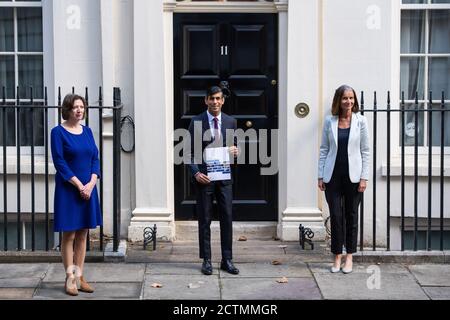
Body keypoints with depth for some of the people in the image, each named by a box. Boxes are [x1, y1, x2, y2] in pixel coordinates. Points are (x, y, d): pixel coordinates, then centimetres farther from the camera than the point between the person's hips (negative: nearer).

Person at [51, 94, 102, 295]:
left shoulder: (87, 131, 10)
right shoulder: (58, 132, -6)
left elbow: (95, 158, 7)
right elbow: (59, 162, -11)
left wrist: (91, 183, -8)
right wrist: (78, 184, -15)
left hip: (88, 188, 5)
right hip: (68, 189, -5)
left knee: (82, 234, 8)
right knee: (69, 235, -1)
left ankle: (79, 277, 15)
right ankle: (70, 279, 5)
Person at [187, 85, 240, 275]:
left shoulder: (230, 122, 8)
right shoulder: (197, 122, -1)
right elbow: (190, 151, 0)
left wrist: (234, 151, -8)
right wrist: (196, 173, -12)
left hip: (224, 177, 3)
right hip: (204, 177, -2)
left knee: (227, 218, 3)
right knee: (204, 220, 4)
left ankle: (227, 260, 12)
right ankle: (206, 260, 12)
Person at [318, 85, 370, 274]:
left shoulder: (360, 121, 0)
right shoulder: (329, 121, 3)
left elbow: (365, 151, 0)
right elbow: (324, 149, 5)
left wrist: (364, 177, -6)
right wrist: (321, 176, 1)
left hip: (353, 175, -1)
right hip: (333, 175, 1)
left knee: (351, 216, 8)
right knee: (336, 216, 1)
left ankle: (349, 257, 18)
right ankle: (337, 257, 13)